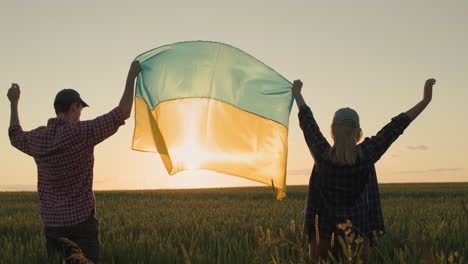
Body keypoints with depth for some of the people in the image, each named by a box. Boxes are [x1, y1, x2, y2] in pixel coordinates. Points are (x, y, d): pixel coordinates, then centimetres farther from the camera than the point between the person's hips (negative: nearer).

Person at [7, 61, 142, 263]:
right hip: (81, 220, -5)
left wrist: (14, 102, 39)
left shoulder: (38, 138, 3)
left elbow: (15, 136, 27)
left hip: (52, 222, 5)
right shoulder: (82, 132, -13)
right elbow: (123, 113, -11)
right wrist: (132, 75, -1)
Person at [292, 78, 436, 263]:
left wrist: (297, 93, 21)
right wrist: (426, 99, 4)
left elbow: (307, 121, 5)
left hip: (325, 233, 0)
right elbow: (395, 127, -4)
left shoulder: (322, 155, -9)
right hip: (356, 232, 0)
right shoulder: (366, 155, -10)